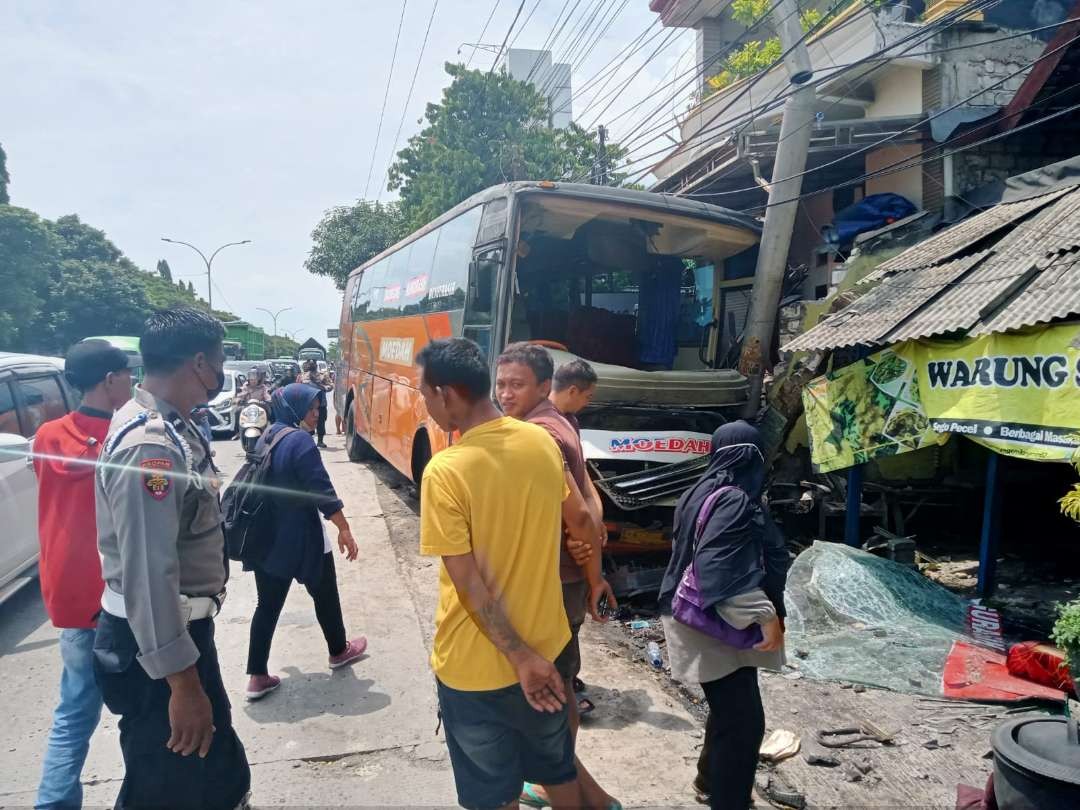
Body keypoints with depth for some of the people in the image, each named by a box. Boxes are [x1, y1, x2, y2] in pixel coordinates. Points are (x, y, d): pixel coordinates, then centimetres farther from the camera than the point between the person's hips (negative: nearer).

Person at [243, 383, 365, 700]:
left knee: (268, 605, 11)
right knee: (325, 595, 15)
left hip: (267, 536, 7)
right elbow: (322, 490, -20)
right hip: (301, 538, -7)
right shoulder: (300, 440, -19)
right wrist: (344, 529, -12)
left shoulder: (266, 437, 6)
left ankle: (257, 677, 12)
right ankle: (339, 651, 33)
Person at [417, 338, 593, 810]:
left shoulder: (445, 471, -24)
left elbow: (469, 585, -23)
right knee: (557, 767, 27)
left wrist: (519, 656, -15)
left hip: (475, 664, -5)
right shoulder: (542, 443, -7)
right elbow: (577, 521, 10)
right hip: (546, 643, 5)